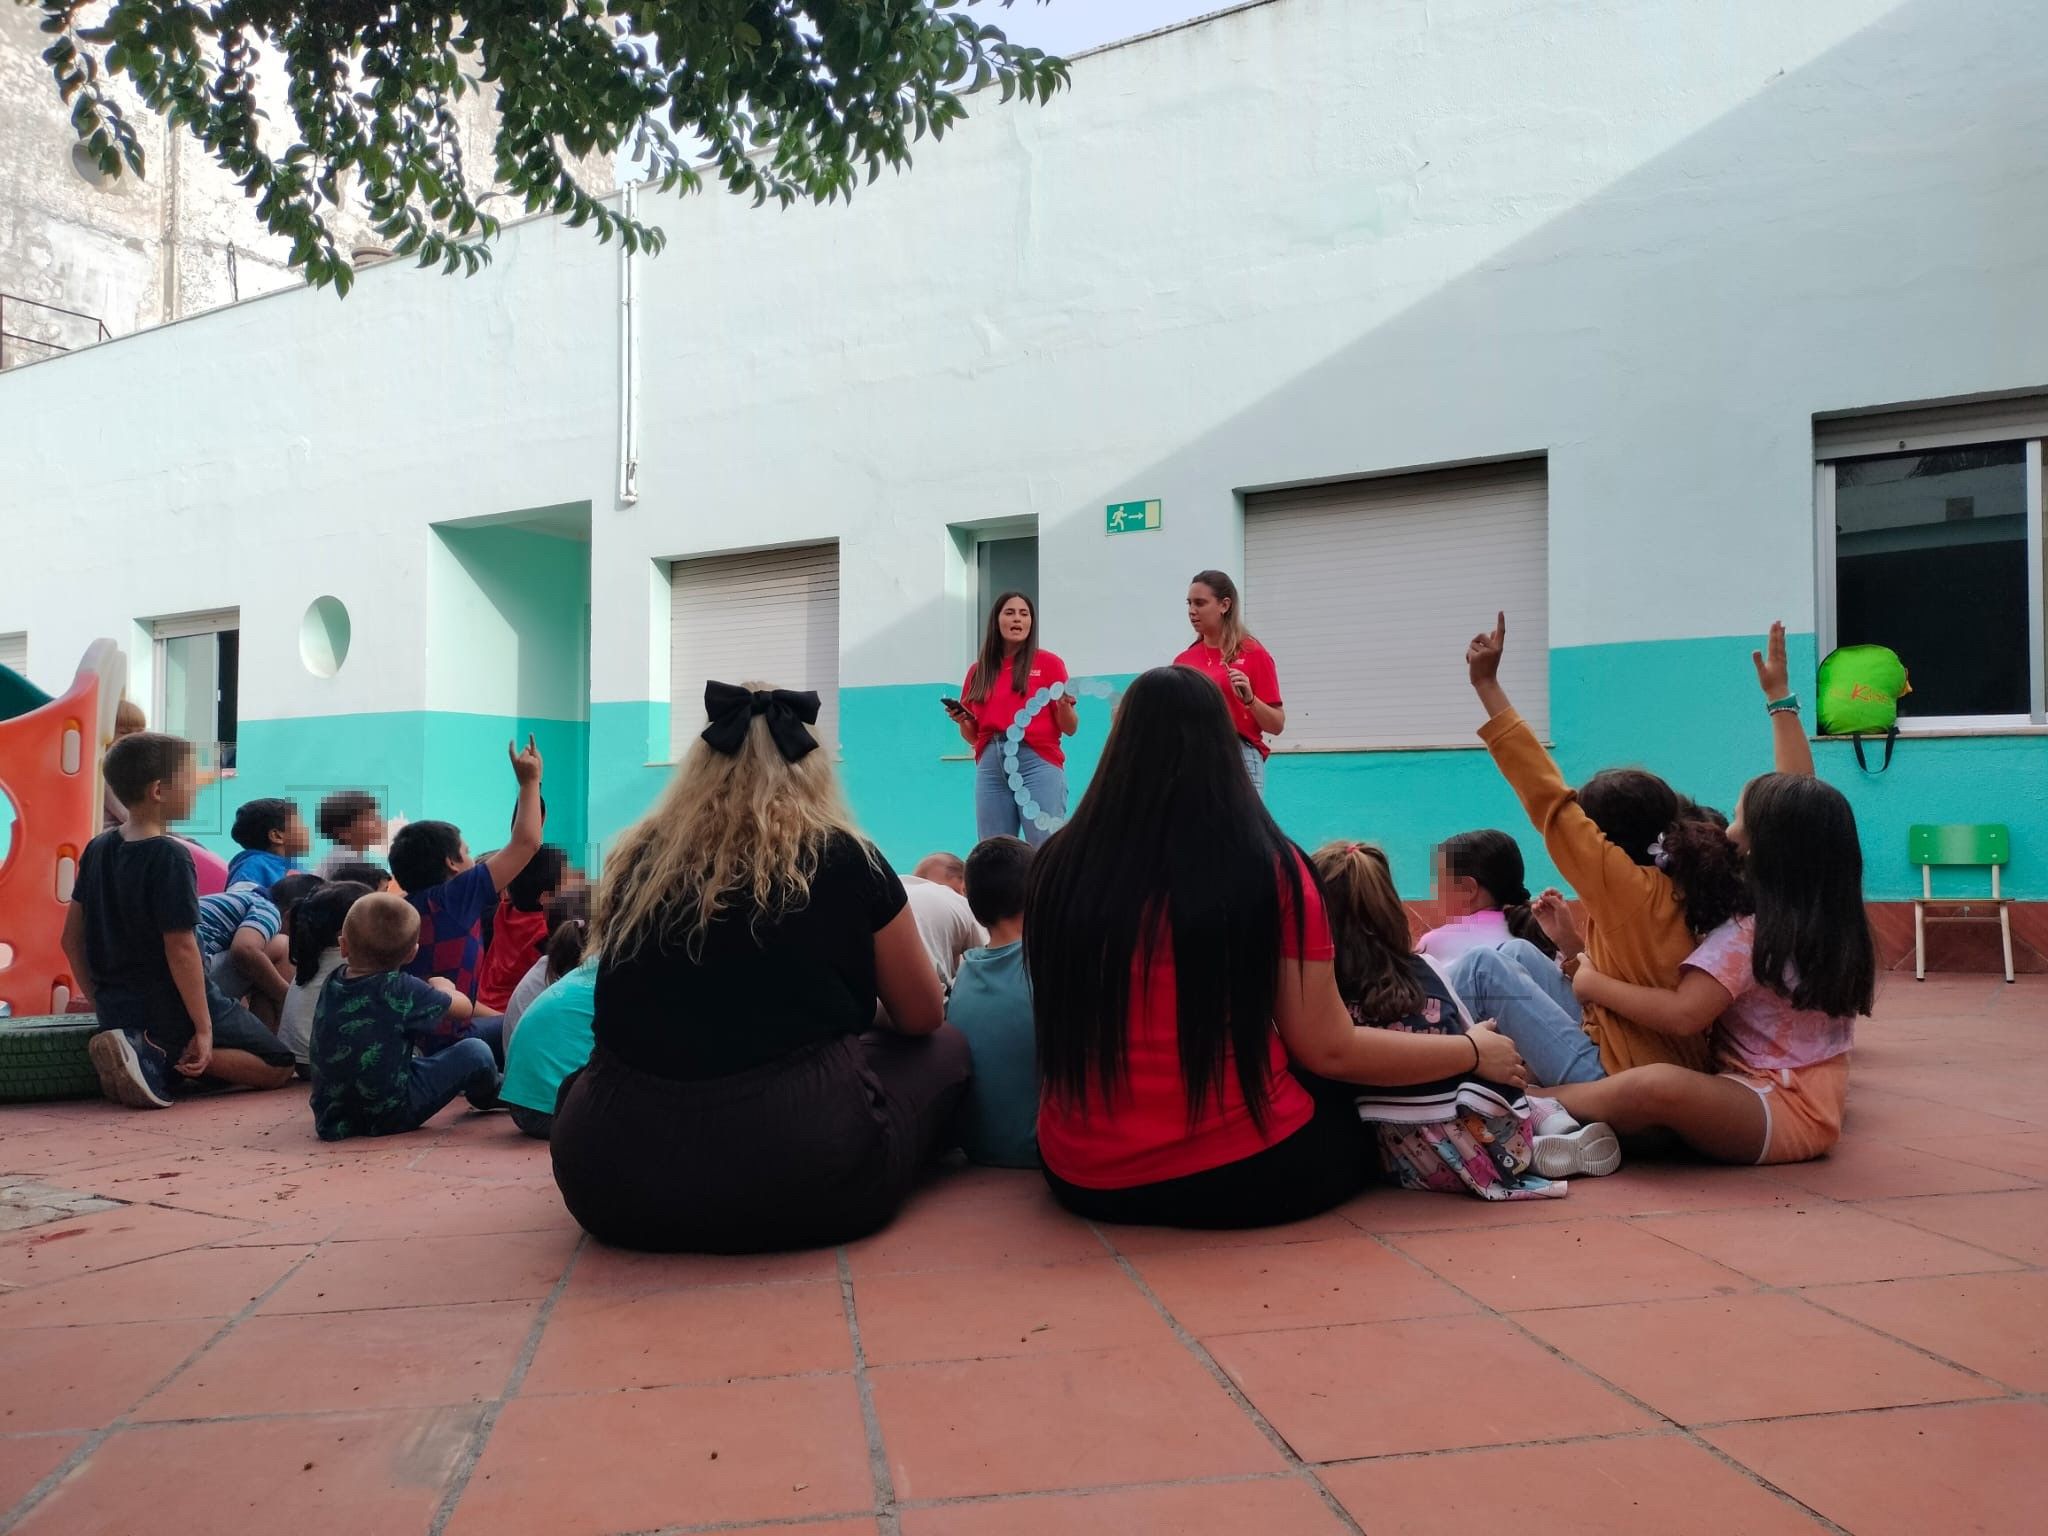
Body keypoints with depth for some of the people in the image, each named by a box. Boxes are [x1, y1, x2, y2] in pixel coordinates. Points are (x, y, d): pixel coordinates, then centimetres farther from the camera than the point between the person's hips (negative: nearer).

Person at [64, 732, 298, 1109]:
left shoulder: (97, 849, 4)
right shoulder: (170, 856, -20)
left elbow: (71, 939, 9)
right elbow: (180, 949, -22)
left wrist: (103, 1005, 18)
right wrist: (203, 1030, -17)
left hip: (118, 1011, 8)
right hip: (175, 1010, -8)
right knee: (278, 1066, 6)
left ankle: (154, 1059, 1)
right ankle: (166, 1057, -13)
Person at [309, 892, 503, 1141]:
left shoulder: (331, 983, -1)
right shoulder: (401, 990, -18)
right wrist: (444, 989, 18)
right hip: (389, 1116, -7)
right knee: (476, 1052, 3)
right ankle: (490, 1096, 34)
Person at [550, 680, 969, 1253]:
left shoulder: (634, 860, 7)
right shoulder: (844, 858, -1)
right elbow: (922, 1019, 12)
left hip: (613, 1183, 3)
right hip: (802, 1181, -2)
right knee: (944, 1050, 22)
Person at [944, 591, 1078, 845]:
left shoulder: (1048, 663, 5)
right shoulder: (979, 671, 15)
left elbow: (1070, 728, 3)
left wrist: (1064, 705, -16)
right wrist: (962, 721, 0)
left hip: (1038, 761, -3)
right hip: (990, 765, 3)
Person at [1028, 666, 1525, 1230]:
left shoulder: (1058, 865, -7)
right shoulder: (1272, 869, -15)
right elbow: (1330, 1051, -8)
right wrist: (1474, 1050, 8)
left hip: (1084, 1175, 2)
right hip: (1241, 1173, -2)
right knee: (1356, 1128, 29)